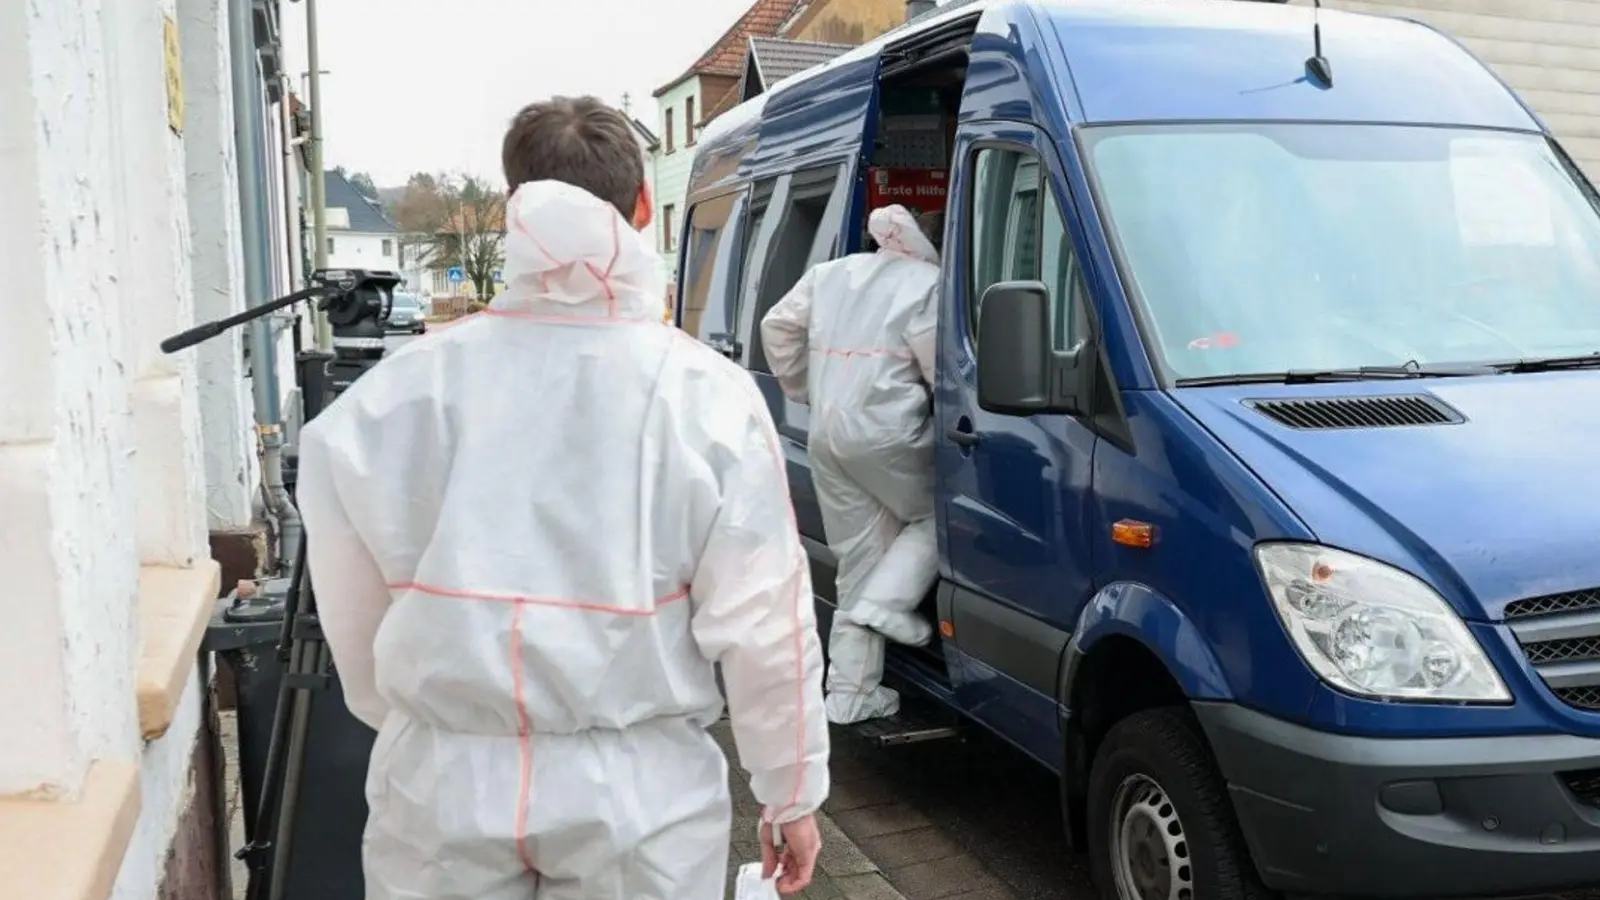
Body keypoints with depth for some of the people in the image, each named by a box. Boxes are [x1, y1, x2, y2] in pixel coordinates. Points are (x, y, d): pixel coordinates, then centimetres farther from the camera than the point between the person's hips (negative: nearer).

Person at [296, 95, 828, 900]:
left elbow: (351, 608, 4)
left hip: (443, 779, 1)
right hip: (636, 785, -1)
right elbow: (761, 622, -8)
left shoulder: (399, 390, -7)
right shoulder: (706, 394, -12)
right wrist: (792, 793, 6)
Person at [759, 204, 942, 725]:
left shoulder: (828, 274, 16)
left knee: (859, 560, 12)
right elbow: (943, 368, -10)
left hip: (826, 432, 7)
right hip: (887, 431, -7)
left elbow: (777, 327, 18)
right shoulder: (925, 282, -5)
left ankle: (851, 692, 15)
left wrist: (802, 390, 25)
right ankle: (888, 603, -3)